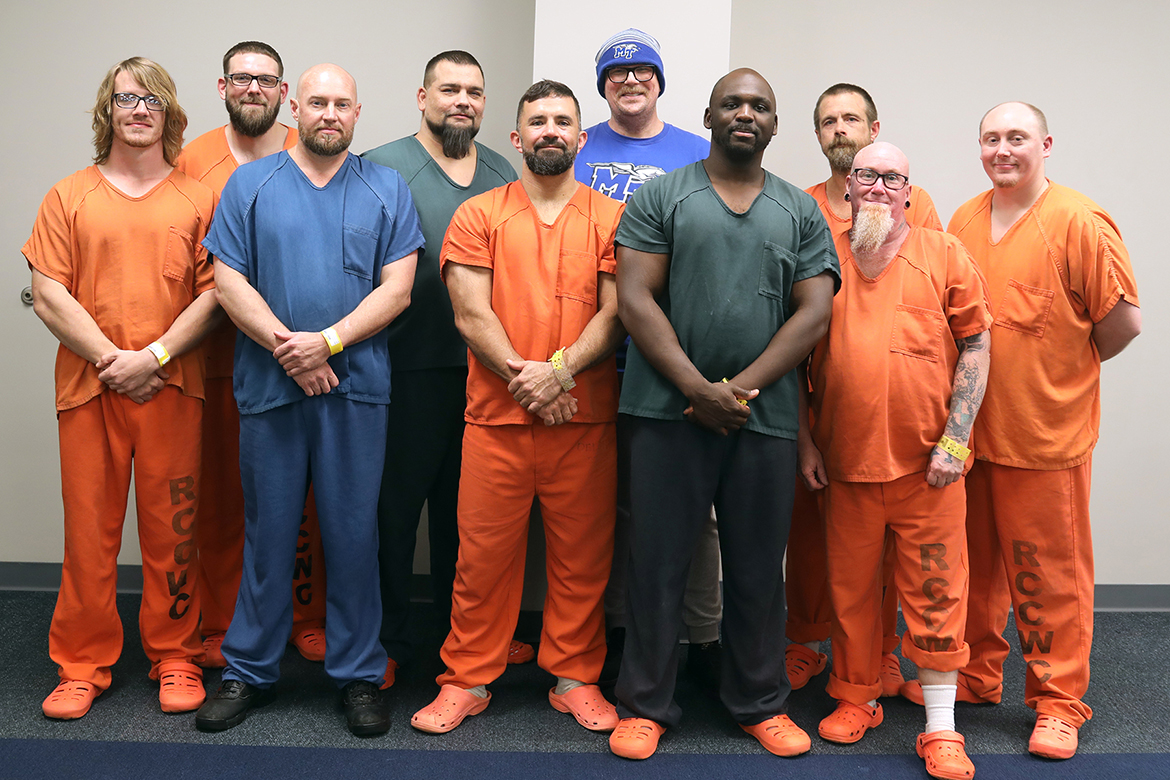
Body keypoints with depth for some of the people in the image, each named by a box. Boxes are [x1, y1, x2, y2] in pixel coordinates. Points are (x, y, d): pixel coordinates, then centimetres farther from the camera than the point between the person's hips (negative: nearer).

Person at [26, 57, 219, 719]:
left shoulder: (197, 199, 8)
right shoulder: (69, 197, 10)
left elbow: (214, 293, 1)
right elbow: (49, 297, 3)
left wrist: (153, 356, -11)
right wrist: (111, 360, -9)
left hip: (172, 387, 0)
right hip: (89, 386, 1)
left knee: (172, 530, 4)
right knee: (89, 531, 4)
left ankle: (176, 658, 19)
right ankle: (84, 665, 18)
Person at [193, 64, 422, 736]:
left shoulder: (387, 190, 8)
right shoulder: (249, 184, 10)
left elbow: (397, 287, 0)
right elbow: (230, 282, 2)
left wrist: (328, 340, -12)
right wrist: (285, 345, -11)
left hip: (356, 386, 0)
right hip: (269, 386, 1)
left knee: (354, 532, 4)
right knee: (268, 532, 7)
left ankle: (360, 673, 17)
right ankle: (249, 669, 22)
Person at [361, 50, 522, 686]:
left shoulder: (505, 174, 13)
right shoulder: (383, 168, -2)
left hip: (486, 367, 5)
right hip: (409, 366, -4)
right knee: (396, 503, 4)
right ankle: (387, 639, 19)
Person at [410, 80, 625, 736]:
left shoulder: (611, 217, 7)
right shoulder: (478, 215, 8)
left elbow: (615, 313, -1)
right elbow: (471, 315, -1)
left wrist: (559, 370, -15)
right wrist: (521, 377, -13)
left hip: (587, 418, 1)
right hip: (496, 417, 0)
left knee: (582, 553, 7)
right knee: (484, 553, 5)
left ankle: (575, 676, 23)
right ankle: (468, 680, 21)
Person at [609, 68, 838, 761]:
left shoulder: (802, 212, 12)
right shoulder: (660, 198, 5)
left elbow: (814, 313, 3)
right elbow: (636, 299, -4)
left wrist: (741, 388, -9)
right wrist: (697, 388, -13)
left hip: (766, 416, 2)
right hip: (671, 411, -1)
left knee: (759, 568, 10)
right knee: (658, 562, 4)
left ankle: (760, 702, 25)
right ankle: (645, 704, 17)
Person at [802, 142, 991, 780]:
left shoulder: (944, 254, 3)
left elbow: (976, 345, 2)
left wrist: (954, 439, -6)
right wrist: (803, 441, 5)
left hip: (927, 463, -1)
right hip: (845, 462, 2)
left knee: (935, 591, 3)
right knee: (851, 589, 11)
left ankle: (941, 727, 15)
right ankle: (857, 699, 30)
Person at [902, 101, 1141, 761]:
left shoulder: (1081, 222, -9)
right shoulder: (963, 221, 8)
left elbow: (1125, 320, -8)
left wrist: (1067, 368, 2)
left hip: (1047, 434, -5)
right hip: (970, 428, 5)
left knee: (1050, 573, 4)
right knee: (975, 563, 15)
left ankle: (1059, 701, 19)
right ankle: (976, 675, 32)